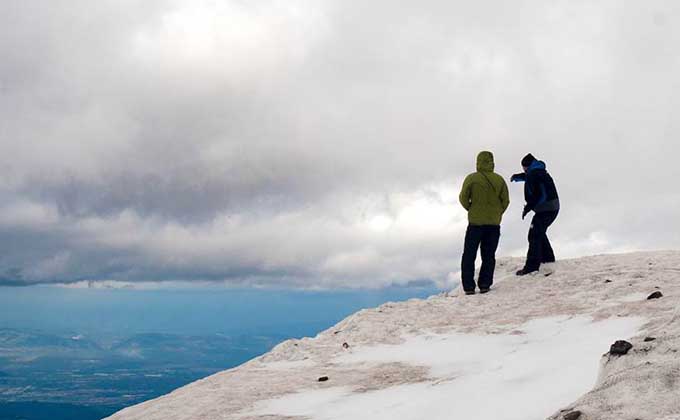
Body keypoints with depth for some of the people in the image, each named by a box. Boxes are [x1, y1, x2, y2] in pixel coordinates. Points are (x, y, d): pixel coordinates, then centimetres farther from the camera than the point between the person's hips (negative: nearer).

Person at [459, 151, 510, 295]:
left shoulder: (471, 178, -8)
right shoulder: (499, 180, 1)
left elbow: (463, 198, -8)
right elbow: (505, 200, 2)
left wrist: (471, 209, 8)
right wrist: (497, 214, 14)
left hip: (475, 222, -2)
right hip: (494, 224, 2)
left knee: (469, 255, 6)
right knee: (489, 256, 11)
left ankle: (469, 286, 1)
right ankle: (485, 285, 5)